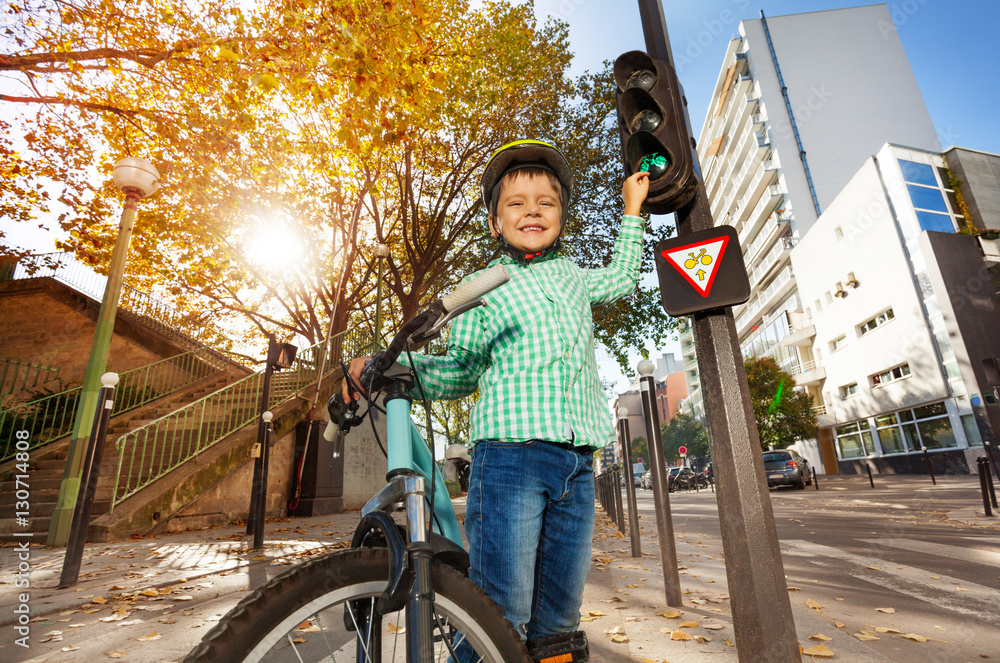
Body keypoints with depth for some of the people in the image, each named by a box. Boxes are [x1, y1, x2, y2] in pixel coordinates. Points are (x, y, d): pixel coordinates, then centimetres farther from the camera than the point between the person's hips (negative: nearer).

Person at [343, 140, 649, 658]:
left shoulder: (572, 275, 23)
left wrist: (632, 210, 47)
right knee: (502, 619, -8)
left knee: (558, 619, 10)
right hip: (510, 454, -4)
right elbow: (458, 375, 8)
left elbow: (622, 278, 44)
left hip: (576, 464, 5)